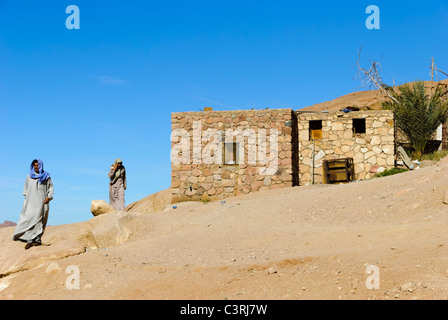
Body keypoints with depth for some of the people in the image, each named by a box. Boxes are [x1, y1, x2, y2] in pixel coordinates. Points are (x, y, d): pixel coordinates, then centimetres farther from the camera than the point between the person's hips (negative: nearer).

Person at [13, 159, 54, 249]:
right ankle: (29, 240, -14)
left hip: (41, 200, -1)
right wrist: (26, 197, 8)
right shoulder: (29, 176, 12)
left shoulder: (46, 176, 7)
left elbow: (51, 188, 10)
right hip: (31, 200, 1)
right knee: (29, 218, -11)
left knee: (38, 219, -7)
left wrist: (48, 197, -5)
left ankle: (38, 239, -4)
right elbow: (26, 187, 21)